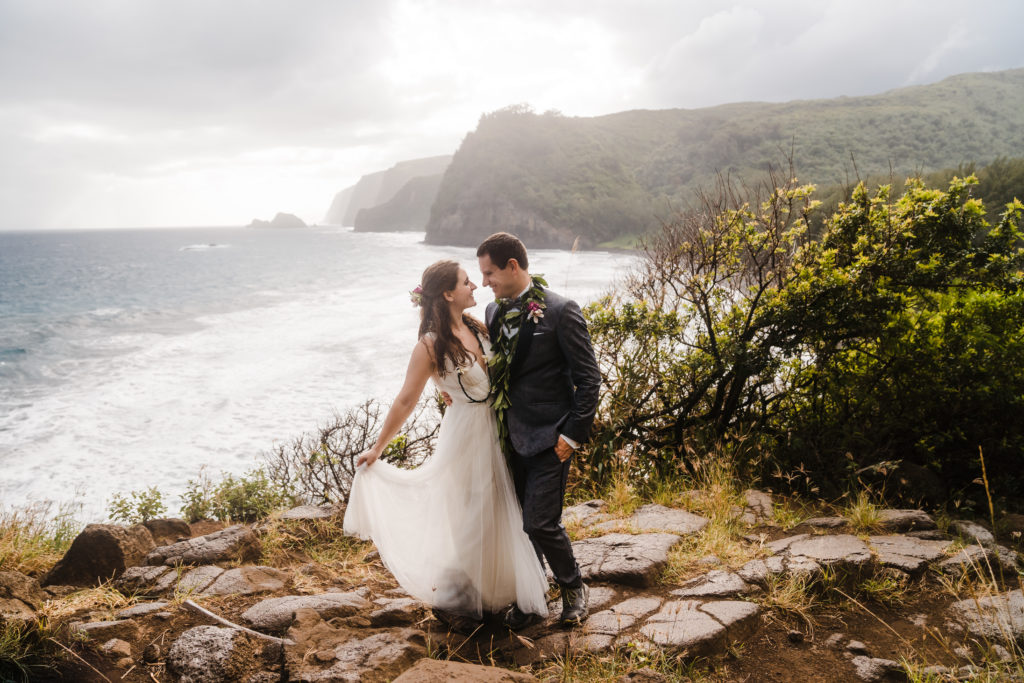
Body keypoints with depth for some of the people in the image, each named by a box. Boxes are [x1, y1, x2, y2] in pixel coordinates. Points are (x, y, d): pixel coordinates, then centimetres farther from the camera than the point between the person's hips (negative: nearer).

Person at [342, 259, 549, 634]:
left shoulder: (476, 326, -1)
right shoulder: (430, 345, -19)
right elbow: (405, 401, -13)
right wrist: (377, 449, -10)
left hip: (497, 429, 7)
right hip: (466, 432, -7)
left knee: (502, 511, 19)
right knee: (470, 516, 6)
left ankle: (497, 590, 40)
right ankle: (452, 600, 28)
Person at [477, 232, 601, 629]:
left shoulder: (560, 312, -13)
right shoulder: (495, 311, 7)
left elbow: (588, 379, -11)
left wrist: (573, 435, -13)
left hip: (550, 439, -6)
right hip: (512, 436, 6)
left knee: (540, 522, -6)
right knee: (520, 522, 14)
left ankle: (573, 587, 21)